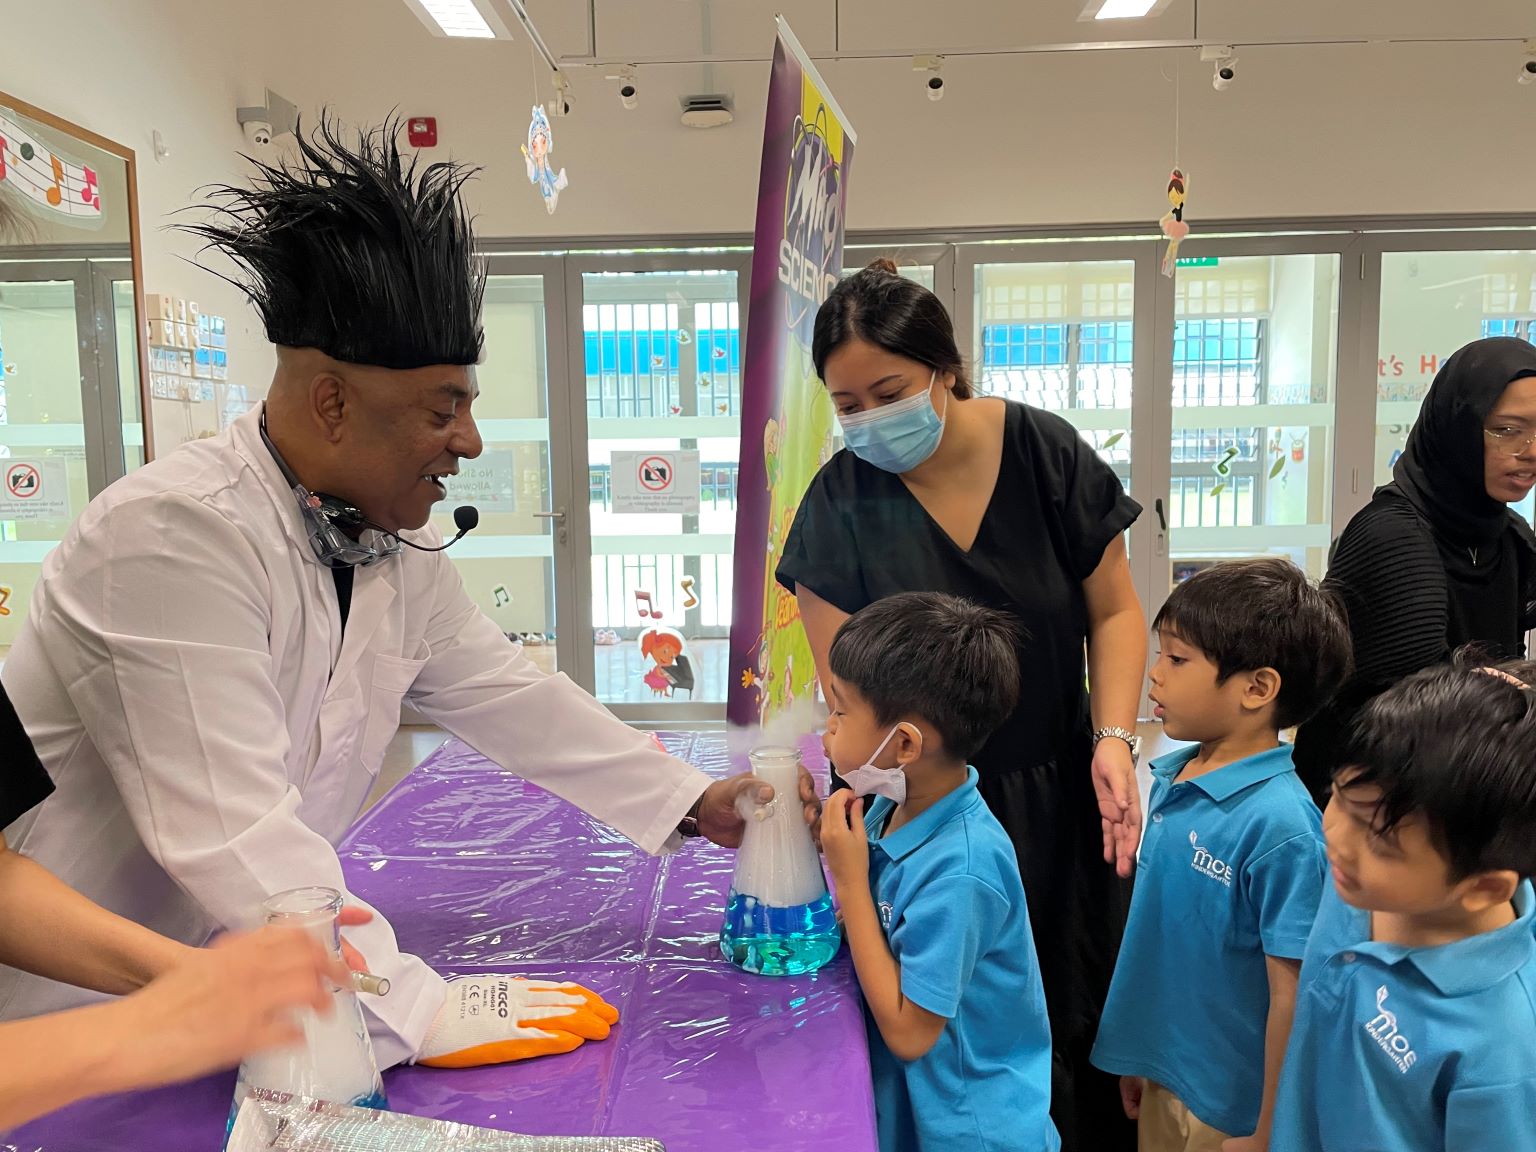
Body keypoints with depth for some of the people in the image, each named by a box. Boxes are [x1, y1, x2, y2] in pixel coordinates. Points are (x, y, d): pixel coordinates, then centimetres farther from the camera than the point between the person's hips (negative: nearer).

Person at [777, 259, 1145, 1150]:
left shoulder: (1045, 451, -9)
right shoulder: (840, 503, -12)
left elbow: (1113, 610, 0)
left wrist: (1114, 739, -12)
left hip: (1057, 793, 2)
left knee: (1076, 1012, 15)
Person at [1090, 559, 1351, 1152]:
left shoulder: (1278, 824, -26)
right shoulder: (1171, 779, -4)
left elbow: (1292, 996, -20)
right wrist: (1140, 1050, 15)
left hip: (1228, 1103, -6)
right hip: (1163, 1074, 7)